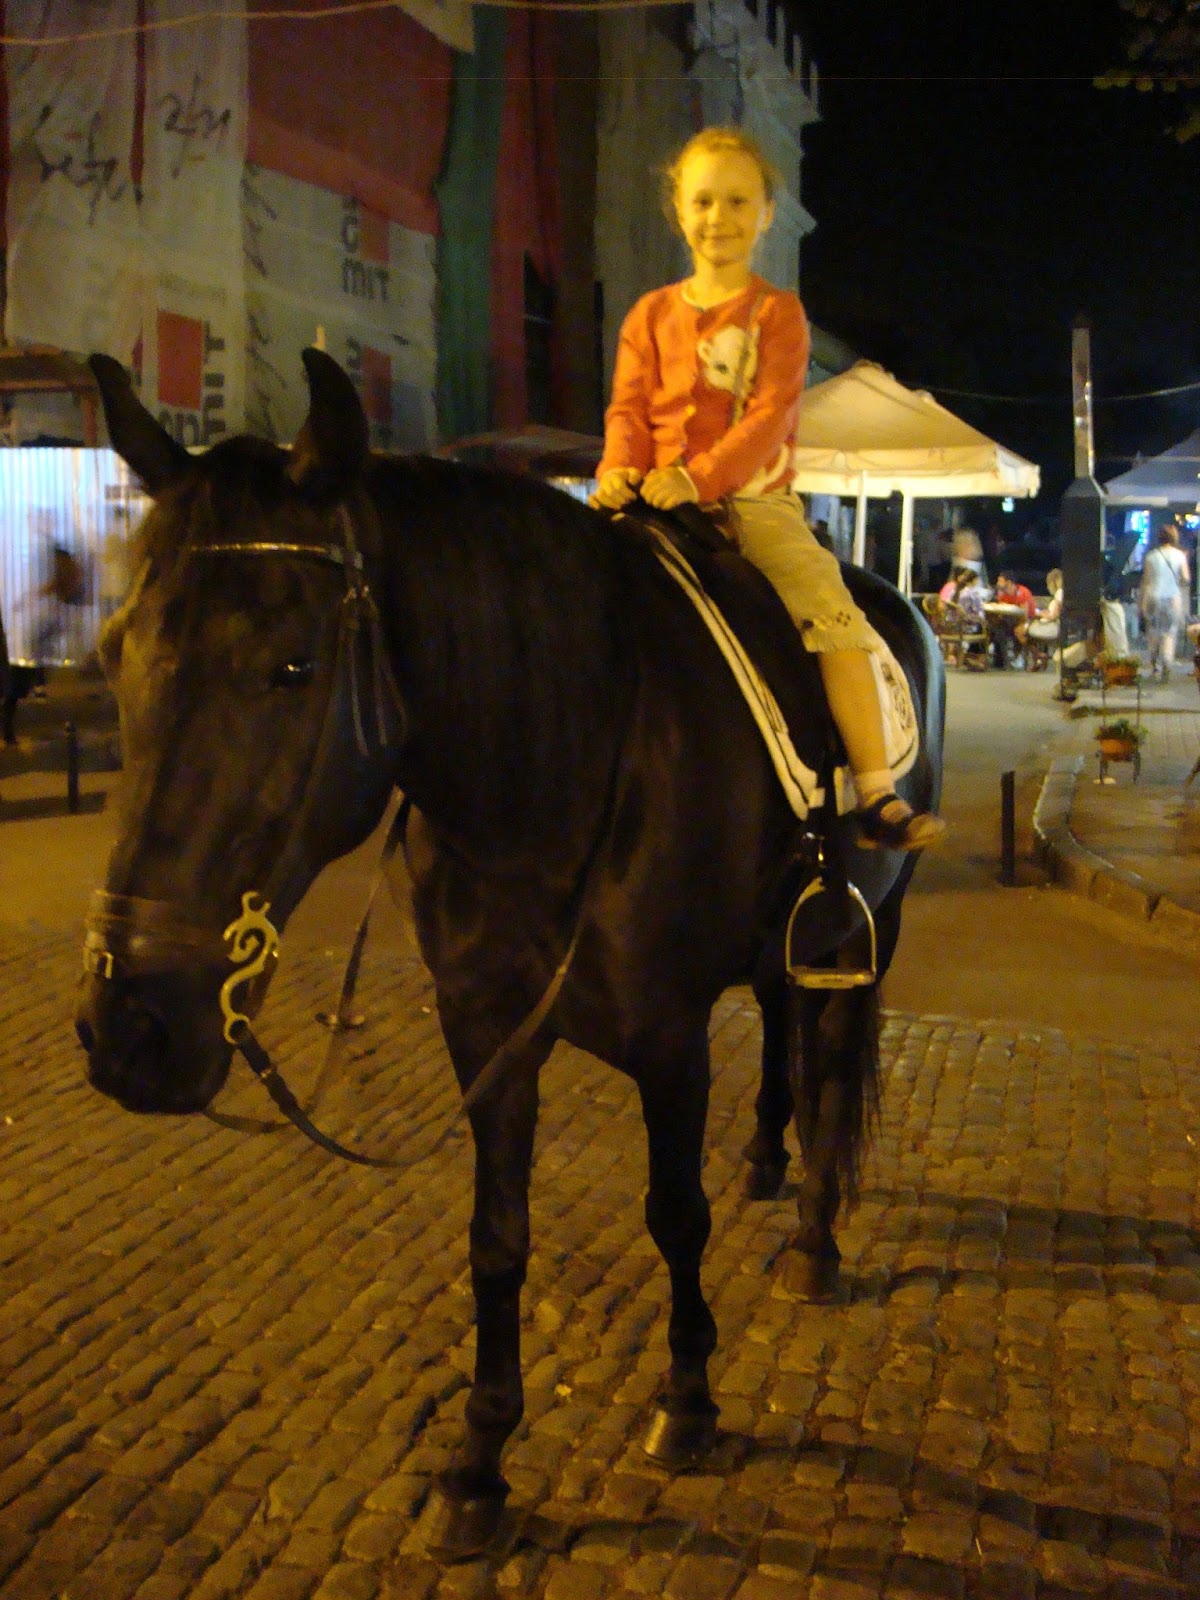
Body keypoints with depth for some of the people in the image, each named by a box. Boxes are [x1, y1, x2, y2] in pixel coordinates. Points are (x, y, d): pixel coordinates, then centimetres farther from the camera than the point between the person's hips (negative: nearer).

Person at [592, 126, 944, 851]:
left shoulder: (777, 312, 4)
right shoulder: (651, 315, 14)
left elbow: (771, 416, -8)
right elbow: (629, 409, 9)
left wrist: (698, 477, -22)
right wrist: (620, 470, -14)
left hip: (756, 499, -3)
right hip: (658, 499, 3)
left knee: (836, 616, -21)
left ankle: (877, 795, -19)